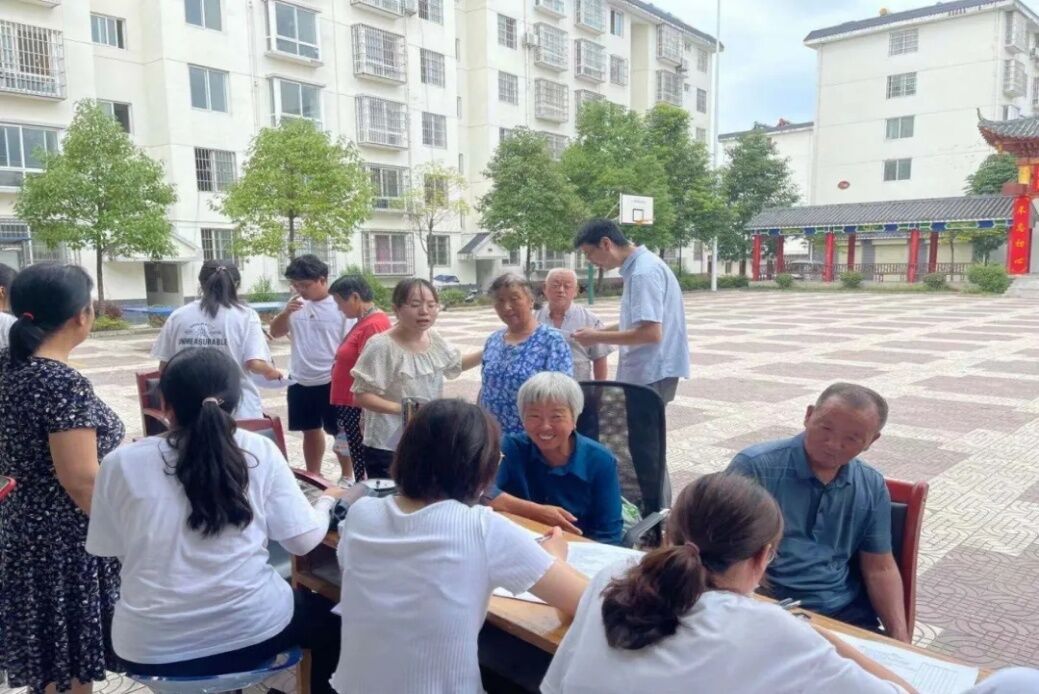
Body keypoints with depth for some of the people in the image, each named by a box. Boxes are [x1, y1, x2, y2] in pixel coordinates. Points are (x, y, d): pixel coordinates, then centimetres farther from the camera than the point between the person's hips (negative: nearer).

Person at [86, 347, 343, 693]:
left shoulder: (121, 462, -6)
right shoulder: (259, 451, -9)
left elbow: (108, 549, 6)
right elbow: (304, 541, -5)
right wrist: (327, 500, 14)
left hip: (150, 649, 2)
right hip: (251, 632, -1)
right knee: (328, 617, 28)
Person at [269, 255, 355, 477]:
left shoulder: (340, 305, -12)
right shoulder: (297, 304, 2)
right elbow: (275, 332, 6)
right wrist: (286, 312, -13)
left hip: (332, 382, -5)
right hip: (301, 382, 5)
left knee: (340, 433, 9)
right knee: (311, 431, 18)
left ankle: (347, 477, 25)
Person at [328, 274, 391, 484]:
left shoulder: (373, 325, -19)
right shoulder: (364, 321, 12)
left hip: (360, 409, -10)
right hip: (351, 407, 10)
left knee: (365, 469, -1)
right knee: (361, 463, 16)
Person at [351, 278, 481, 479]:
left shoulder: (433, 338, -1)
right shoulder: (381, 346, -22)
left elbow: (455, 364, 18)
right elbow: (361, 395, -20)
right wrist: (400, 409, -29)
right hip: (387, 449, -7)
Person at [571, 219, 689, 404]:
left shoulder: (643, 273, -19)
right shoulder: (637, 267, 12)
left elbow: (650, 333, -25)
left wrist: (597, 337, -17)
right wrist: (598, 331, 7)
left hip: (652, 373, -10)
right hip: (645, 371, 10)